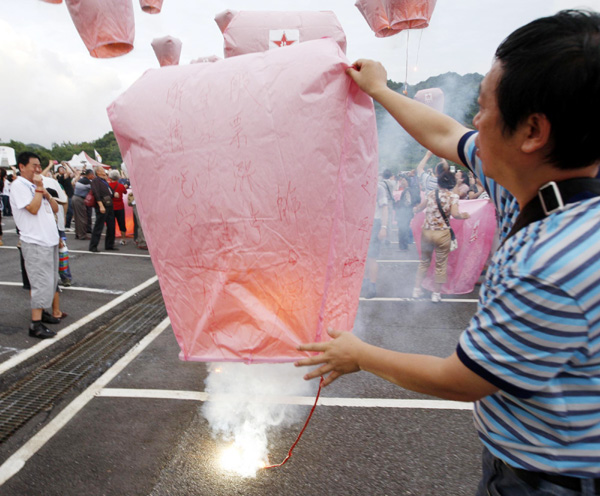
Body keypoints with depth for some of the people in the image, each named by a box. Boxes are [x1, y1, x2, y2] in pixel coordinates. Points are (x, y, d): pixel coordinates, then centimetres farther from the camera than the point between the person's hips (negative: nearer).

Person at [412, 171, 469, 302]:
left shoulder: (431, 194, 6)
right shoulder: (453, 196, -4)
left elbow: (419, 207, 22)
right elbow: (454, 214, -19)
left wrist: (415, 209, 44)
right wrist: (463, 216, 2)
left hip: (427, 231, 3)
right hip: (442, 233, -3)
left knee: (424, 261, 17)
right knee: (441, 264, 9)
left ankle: (417, 289, 21)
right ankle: (436, 293, 14)